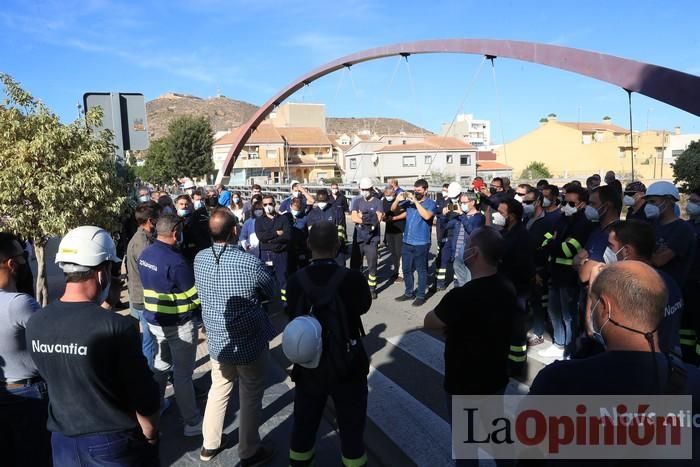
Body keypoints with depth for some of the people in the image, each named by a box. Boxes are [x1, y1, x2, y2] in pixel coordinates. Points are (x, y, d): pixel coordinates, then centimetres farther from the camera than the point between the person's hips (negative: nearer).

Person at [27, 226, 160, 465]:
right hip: (115, 445, -4)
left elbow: (54, 382, 5)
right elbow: (144, 399, -19)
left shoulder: (34, 325, -9)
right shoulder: (117, 327, -26)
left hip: (63, 443, 5)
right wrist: (150, 437, -3)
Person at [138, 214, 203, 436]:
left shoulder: (145, 254, 1)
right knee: (183, 374, 3)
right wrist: (197, 311, 0)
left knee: (160, 365, 23)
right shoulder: (175, 260, -24)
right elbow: (194, 296, -18)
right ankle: (193, 422, 15)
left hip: (154, 319, 8)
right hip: (178, 324, -7)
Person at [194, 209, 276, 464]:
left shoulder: (199, 259, -9)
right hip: (250, 343, -5)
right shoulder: (250, 263, -26)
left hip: (217, 341, 5)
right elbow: (271, 292, -7)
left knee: (218, 390, 24)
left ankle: (210, 444, 40)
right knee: (250, 398, 13)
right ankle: (249, 453, 30)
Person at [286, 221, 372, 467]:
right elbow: (364, 305, 0)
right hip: (347, 364, -2)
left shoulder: (296, 280, -15)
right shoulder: (352, 277, -21)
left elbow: (292, 316, 1)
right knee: (351, 425, 16)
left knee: (304, 423, 23)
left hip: (308, 364, 3)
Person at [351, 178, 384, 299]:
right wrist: (369, 219, -19)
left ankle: (372, 288, 13)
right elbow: (353, 218, -8)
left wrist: (362, 216, -14)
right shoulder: (357, 201, 6)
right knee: (354, 263, 11)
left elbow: (378, 218, -15)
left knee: (372, 265, 1)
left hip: (372, 239, -3)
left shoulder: (378, 202, -1)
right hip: (358, 238, 3)